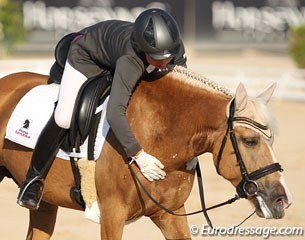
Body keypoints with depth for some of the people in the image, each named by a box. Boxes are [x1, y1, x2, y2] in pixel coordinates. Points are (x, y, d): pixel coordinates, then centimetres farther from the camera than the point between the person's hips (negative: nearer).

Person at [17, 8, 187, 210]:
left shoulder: (176, 46, -30)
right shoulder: (131, 61, -47)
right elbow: (115, 113, -53)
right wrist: (139, 155, -55)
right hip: (87, 55, -6)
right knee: (64, 118, -20)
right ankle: (34, 178, -1)